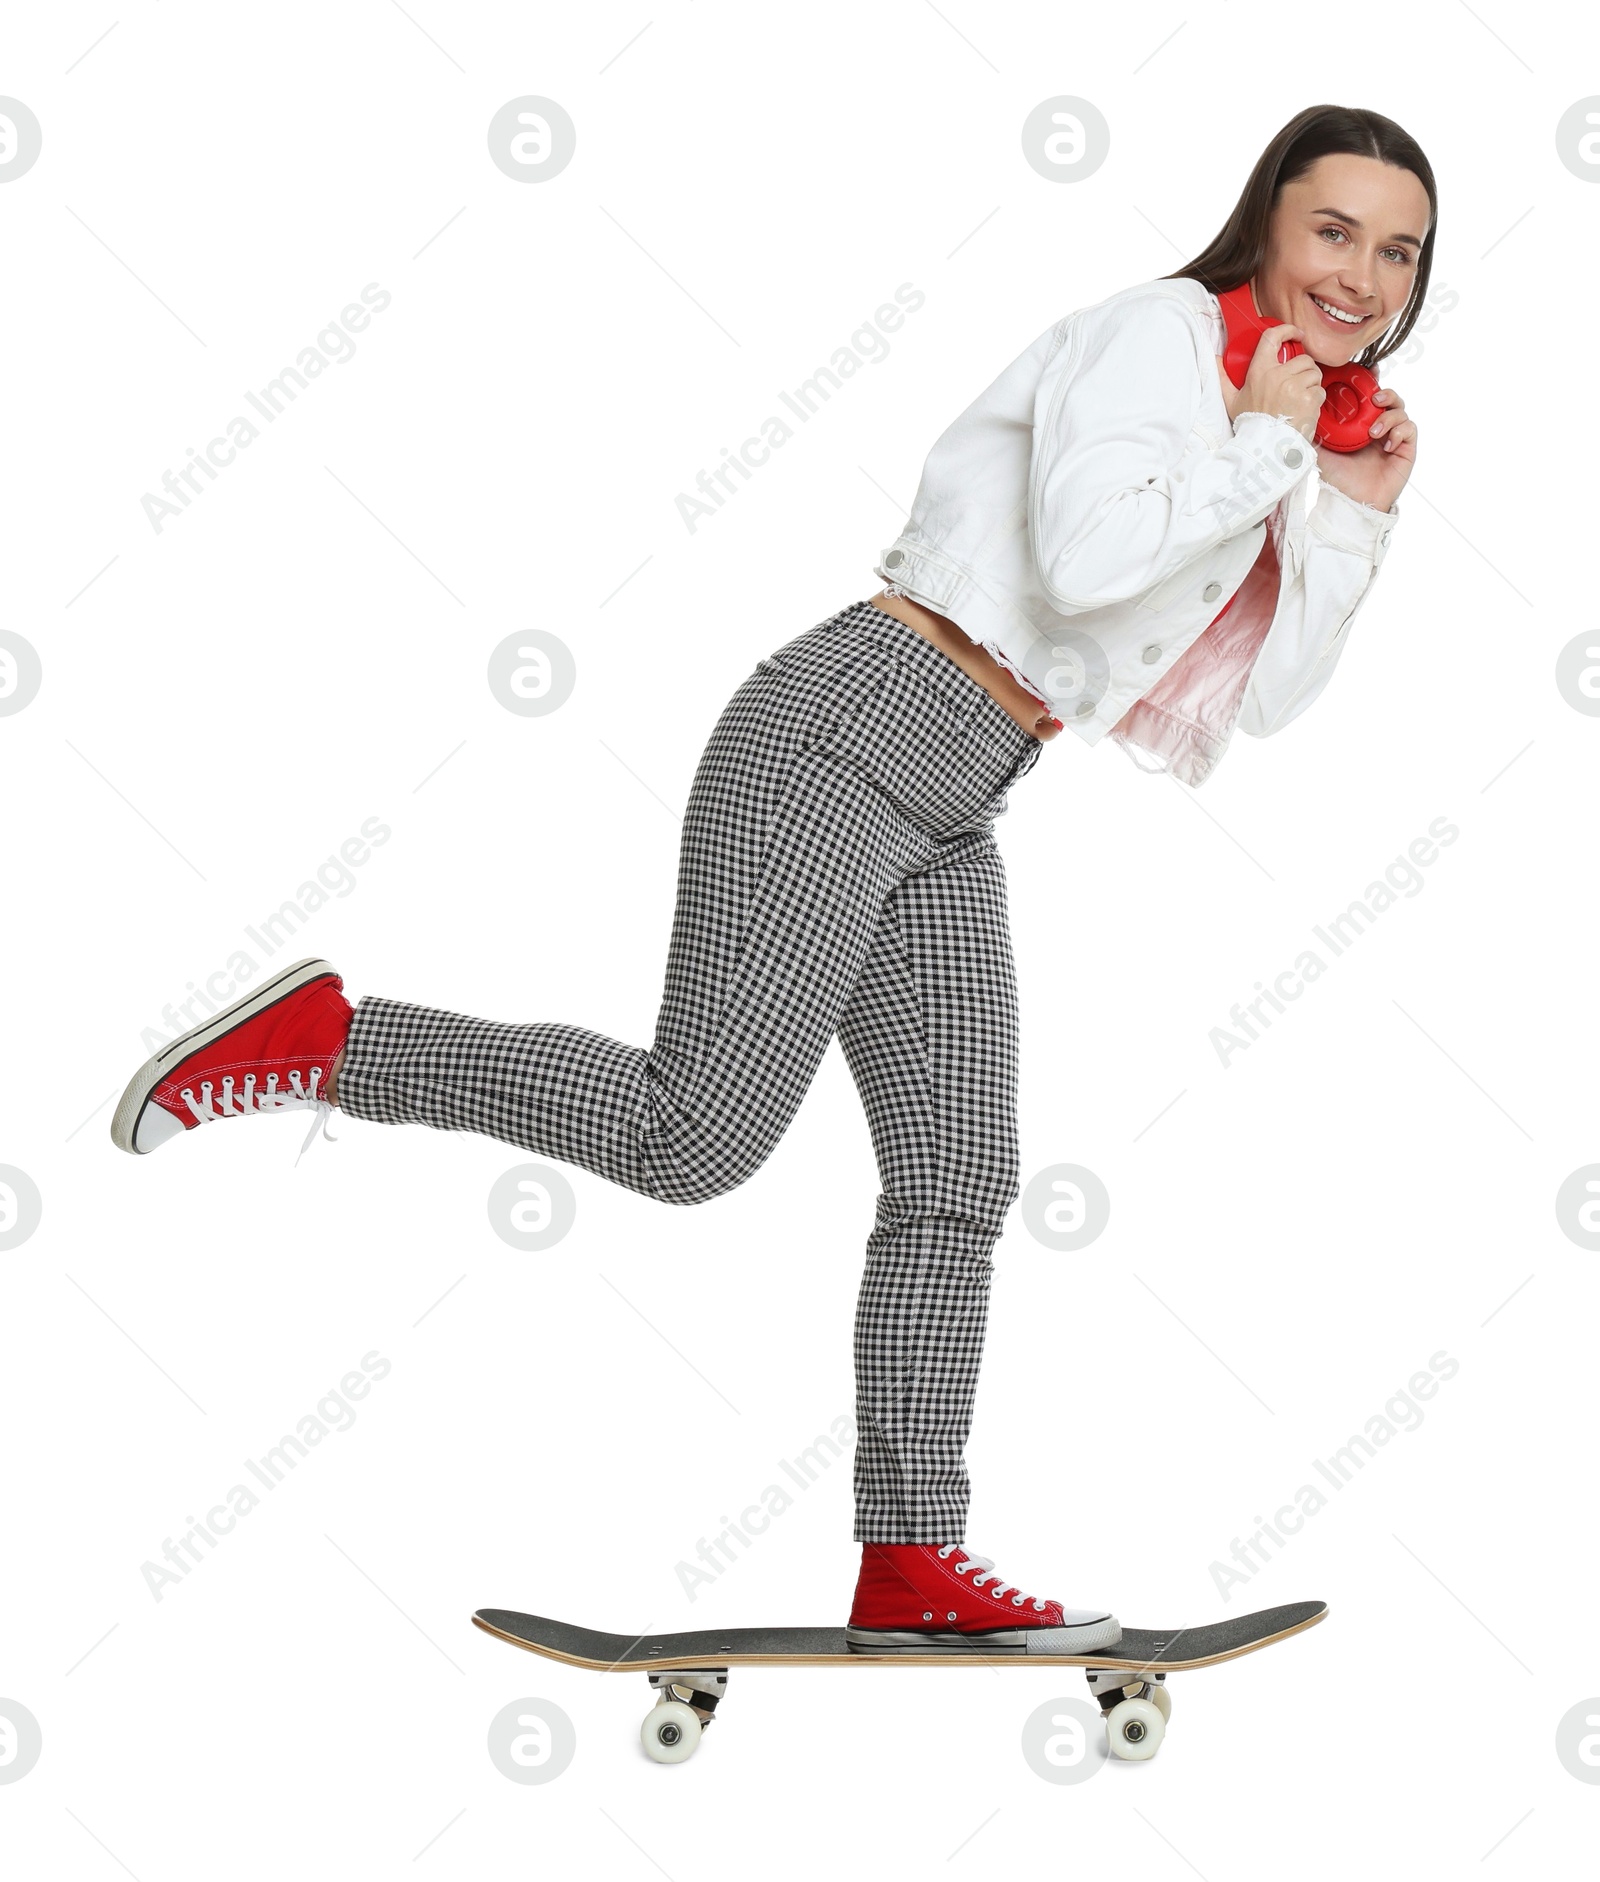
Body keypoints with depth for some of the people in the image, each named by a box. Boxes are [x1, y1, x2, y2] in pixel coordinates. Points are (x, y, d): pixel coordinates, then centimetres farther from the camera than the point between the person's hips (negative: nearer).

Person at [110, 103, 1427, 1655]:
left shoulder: (1262, 422, 20)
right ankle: (318, 1038, 3)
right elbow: (1086, 562, -24)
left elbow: (1263, 698, 18)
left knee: (959, 1181, 5)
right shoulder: (1154, 332, -7)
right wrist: (1261, 445, -12)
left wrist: (1356, 511, 11)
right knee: (696, 1140, -10)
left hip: (944, 823, 9)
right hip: (842, 743, -9)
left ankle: (910, 1571, 12)